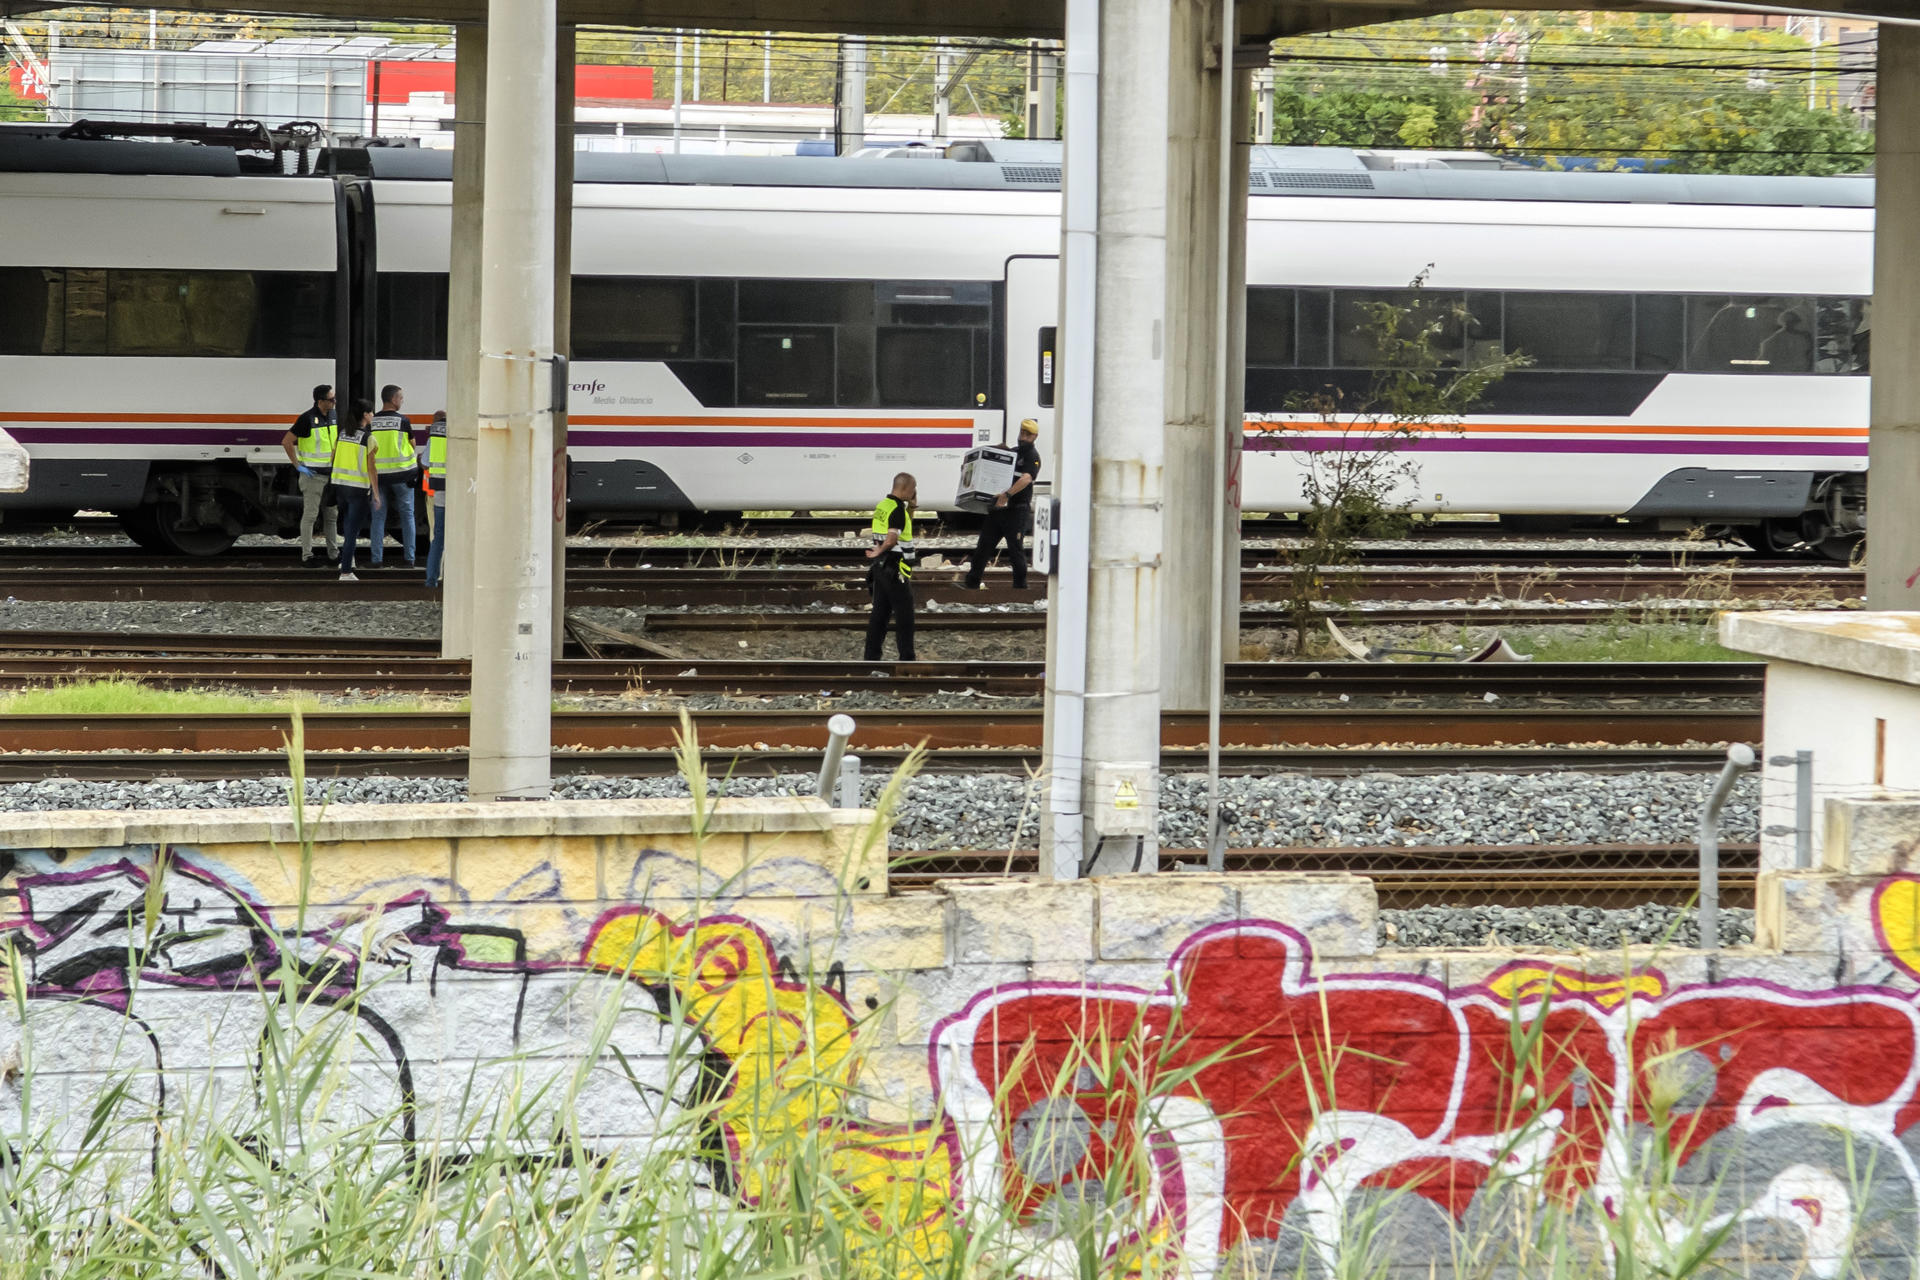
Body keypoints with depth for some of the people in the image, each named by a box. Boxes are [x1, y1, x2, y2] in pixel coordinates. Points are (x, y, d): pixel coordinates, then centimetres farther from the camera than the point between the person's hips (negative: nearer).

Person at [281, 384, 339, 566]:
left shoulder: (333, 416, 7)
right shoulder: (307, 419, -16)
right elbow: (287, 442, -16)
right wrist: (298, 466, -15)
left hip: (330, 474, 7)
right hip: (312, 475, -7)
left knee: (331, 515, 12)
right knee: (310, 515, -3)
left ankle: (333, 554, 19)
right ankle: (306, 556, 1)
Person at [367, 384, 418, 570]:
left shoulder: (371, 422, 0)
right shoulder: (403, 421, -8)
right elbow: (412, 444, 3)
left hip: (378, 474, 2)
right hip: (402, 473, -2)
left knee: (378, 516, 7)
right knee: (407, 515, 8)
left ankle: (376, 557, 3)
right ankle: (409, 558, 8)